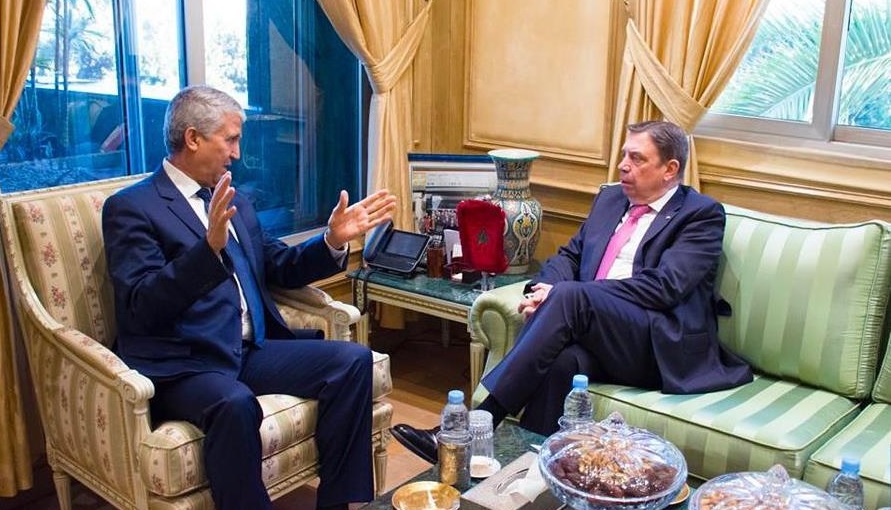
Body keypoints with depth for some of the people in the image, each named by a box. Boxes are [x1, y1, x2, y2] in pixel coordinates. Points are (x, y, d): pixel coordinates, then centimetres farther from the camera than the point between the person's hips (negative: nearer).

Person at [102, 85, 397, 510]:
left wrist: (333, 241, 6)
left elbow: (278, 266, 24)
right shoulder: (131, 207, -4)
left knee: (353, 360, -10)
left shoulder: (232, 202, 18)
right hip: (180, 365, -7)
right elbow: (141, 306, -17)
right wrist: (210, 247, -31)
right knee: (235, 404, -37)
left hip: (250, 350, 7)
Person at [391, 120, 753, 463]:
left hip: (664, 348, -4)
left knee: (570, 296, -31)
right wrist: (544, 290, -5)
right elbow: (570, 255, 22)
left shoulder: (702, 215, 2)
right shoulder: (610, 198, 23)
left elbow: (663, 286, -12)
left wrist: (563, 294, -16)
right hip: (594, 332, 5)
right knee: (562, 361, -33)